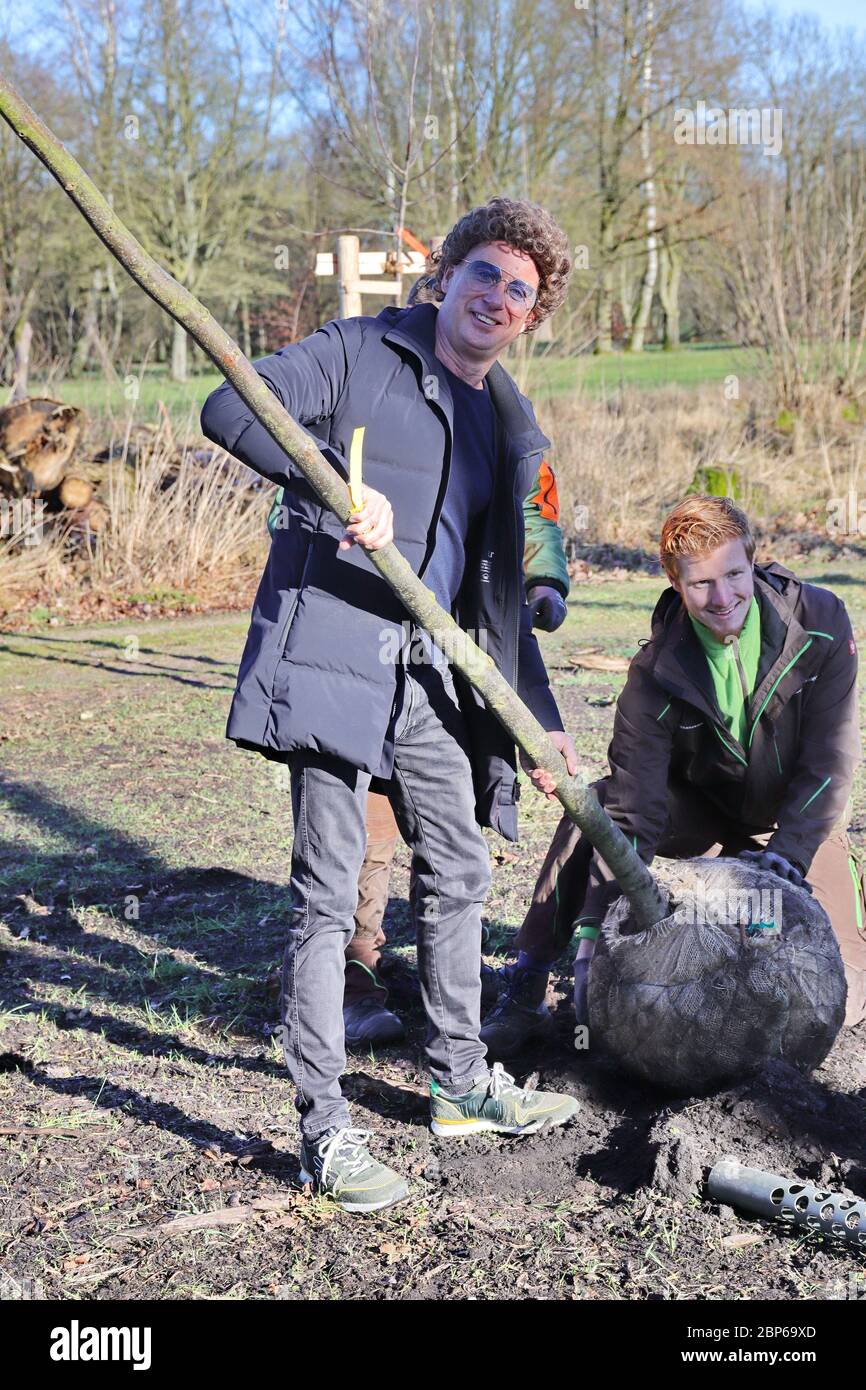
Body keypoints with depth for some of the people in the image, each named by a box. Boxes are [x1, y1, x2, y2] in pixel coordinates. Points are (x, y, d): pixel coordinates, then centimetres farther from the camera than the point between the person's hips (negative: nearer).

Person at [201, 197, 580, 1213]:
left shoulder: (509, 427, 17)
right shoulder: (359, 354, 0)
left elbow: (500, 590, 19)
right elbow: (229, 410, -13)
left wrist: (540, 719, 15)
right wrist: (335, 483, -28)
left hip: (431, 676, 7)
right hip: (330, 655, -7)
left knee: (459, 871, 15)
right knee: (328, 891, -7)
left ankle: (461, 1084, 33)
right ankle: (324, 1130, 3)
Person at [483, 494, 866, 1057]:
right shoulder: (657, 672, -23)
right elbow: (632, 813, -26)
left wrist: (788, 851, -28)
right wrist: (595, 929, -35)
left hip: (799, 818, 0)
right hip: (702, 807, 0)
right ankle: (525, 992, -19)